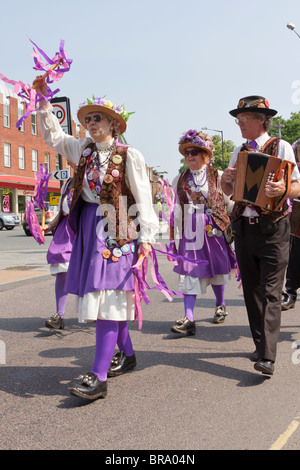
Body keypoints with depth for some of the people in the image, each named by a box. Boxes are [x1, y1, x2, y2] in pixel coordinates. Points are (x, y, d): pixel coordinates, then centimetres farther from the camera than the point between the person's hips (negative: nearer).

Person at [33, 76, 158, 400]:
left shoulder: (128, 155, -5)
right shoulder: (83, 149, 12)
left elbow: (143, 198, -7)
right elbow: (53, 135, 24)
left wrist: (146, 236, -12)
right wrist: (44, 100, 16)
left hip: (116, 231, -6)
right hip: (88, 228, 6)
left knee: (108, 297, -10)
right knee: (113, 297, 13)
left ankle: (99, 377, -10)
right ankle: (126, 353, 31)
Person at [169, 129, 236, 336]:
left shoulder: (217, 176, 1)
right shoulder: (180, 180, 9)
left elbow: (228, 202, 4)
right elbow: (177, 209, 13)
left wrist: (227, 226, -1)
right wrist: (176, 235, 12)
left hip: (213, 228, -1)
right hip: (190, 231, 2)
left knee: (217, 268, 12)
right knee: (189, 271, -6)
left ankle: (220, 305, 37)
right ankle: (189, 319, -7)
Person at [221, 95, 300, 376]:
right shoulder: (239, 151, 14)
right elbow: (228, 191, 17)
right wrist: (225, 179, -6)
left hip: (272, 229, -6)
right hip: (243, 227, 6)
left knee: (270, 292, -9)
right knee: (251, 289, 10)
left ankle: (267, 358, -11)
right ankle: (261, 345, 22)